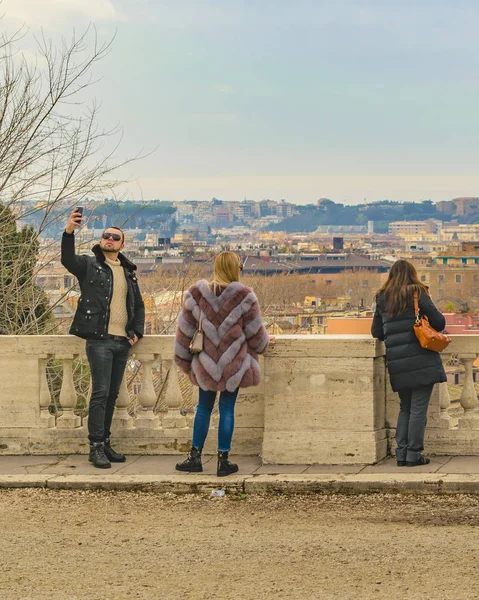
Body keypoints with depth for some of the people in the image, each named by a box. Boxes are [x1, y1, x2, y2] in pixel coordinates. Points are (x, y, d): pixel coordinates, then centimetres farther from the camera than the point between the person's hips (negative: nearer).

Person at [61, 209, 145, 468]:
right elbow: (67, 259, -21)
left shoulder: (128, 271, 15)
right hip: (99, 340, -6)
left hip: (122, 342, 6)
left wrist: (138, 330, 8)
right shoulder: (90, 265, 0)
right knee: (101, 393, -10)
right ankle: (96, 447, -6)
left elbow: (139, 304, 23)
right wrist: (69, 232, -37)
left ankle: (105, 444, 18)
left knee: (112, 395, 11)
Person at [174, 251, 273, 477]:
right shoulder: (244, 297, -11)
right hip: (234, 365, -2)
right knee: (227, 409, 4)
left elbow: (185, 331, 2)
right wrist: (265, 342, 22)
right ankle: (223, 461, 7)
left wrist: (184, 360, 15)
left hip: (206, 364, 2)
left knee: (204, 408, 14)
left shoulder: (197, 294, -4)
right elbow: (255, 333, -1)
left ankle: (195, 457, 16)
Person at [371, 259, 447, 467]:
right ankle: (414, 454, -2)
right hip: (421, 361, -4)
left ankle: (401, 454, 12)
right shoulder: (417, 294, -3)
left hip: (398, 364, 5)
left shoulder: (382, 299, 10)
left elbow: (376, 332, 14)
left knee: (405, 408, 15)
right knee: (418, 408, -1)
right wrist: (428, 329, 16)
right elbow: (439, 322, -5)